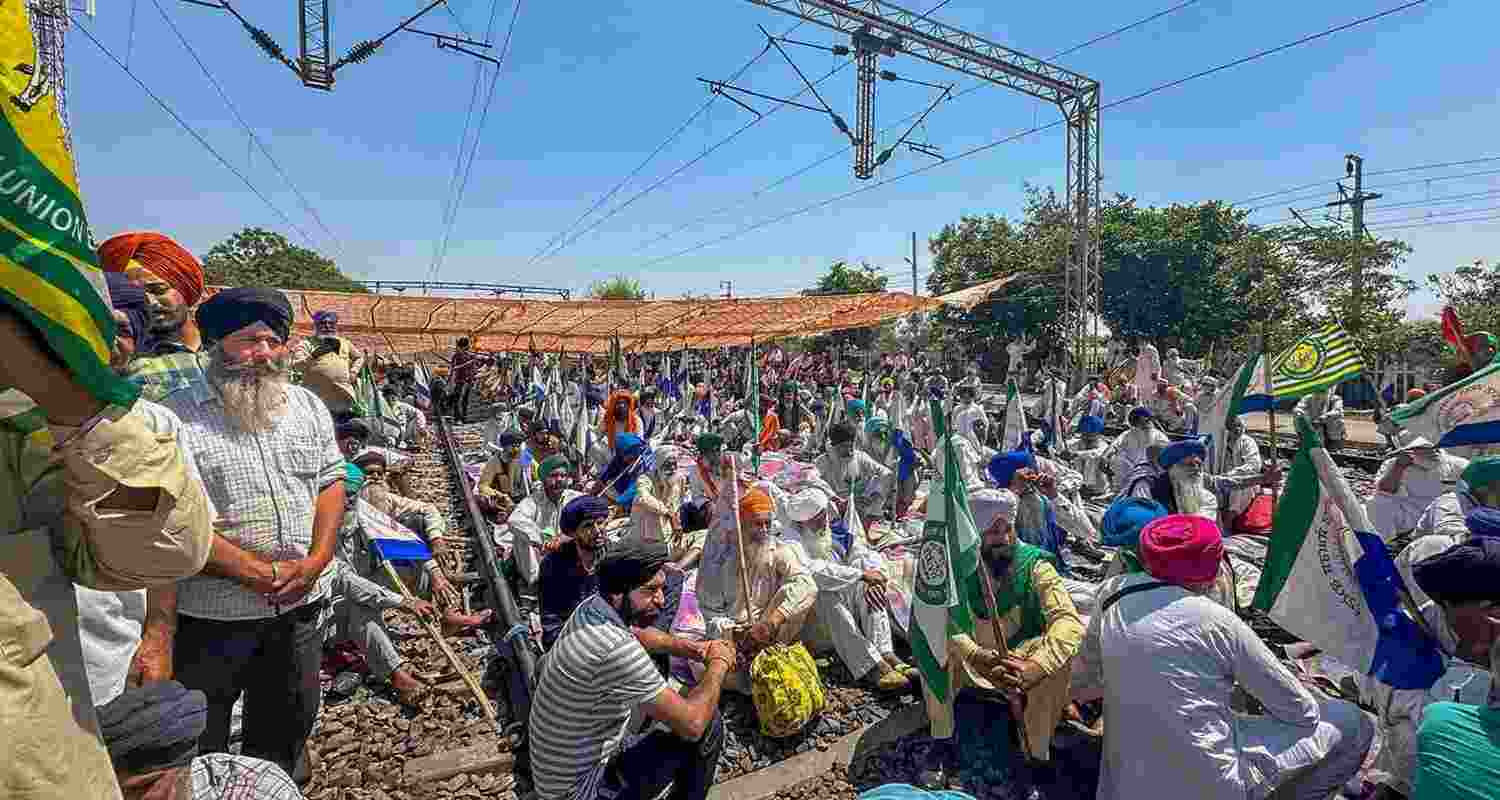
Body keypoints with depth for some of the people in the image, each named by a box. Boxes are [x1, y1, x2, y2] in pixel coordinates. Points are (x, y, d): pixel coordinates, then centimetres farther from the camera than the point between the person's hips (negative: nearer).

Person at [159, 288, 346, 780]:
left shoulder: (309, 407, 5)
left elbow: (331, 483, 5)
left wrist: (315, 562, -9)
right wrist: (260, 573, -19)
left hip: (300, 608, 5)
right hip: (211, 615, -4)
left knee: (287, 726, 22)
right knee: (199, 748, 14)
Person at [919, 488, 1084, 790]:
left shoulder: (1035, 565, -15)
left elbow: (1068, 619, -29)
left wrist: (1033, 667, -46)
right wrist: (979, 658, -45)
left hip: (1022, 657, 0)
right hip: (971, 662, 1)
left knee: (1058, 657, -30)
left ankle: (1039, 757, -13)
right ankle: (944, 744, -13)